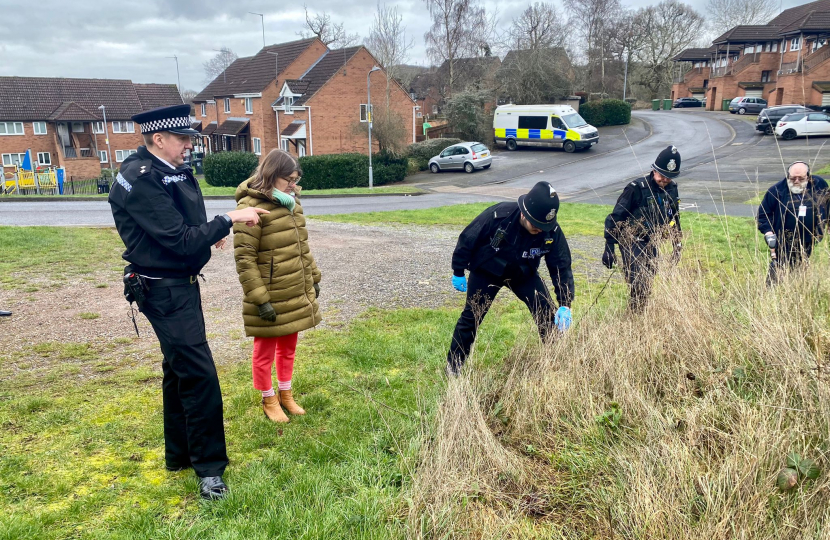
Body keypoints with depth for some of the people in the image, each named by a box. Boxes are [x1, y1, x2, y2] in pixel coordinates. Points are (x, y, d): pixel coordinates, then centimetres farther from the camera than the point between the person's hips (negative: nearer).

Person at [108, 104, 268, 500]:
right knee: (199, 374, -7)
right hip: (164, 290, -10)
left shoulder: (171, 171, 7)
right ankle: (209, 469, 5)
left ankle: (179, 455, 34)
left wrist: (210, 232, 0)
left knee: (178, 370, 18)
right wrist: (229, 220, -20)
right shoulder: (142, 179, -21)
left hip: (182, 283, 10)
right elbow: (180, 241, -23)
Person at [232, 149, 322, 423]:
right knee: (265, 351, 12)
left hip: (296, 294, 8)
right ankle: (269, 400, 30)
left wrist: (313, 278, 18)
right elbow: (244, 258, -20)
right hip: (270, 298, -7)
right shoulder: (250, 207, -18)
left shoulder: (291, 202, 8)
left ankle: (285, 394, 39)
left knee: (288, 347, 21)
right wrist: (260, 299, -21)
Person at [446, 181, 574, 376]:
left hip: (524, 274, 2)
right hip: (486, 272, -2)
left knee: (547, 314, -10)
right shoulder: (497, 216, -34)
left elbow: (562, 268, -17)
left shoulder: (552, 232, -26)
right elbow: (467, 239, -19)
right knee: (471, 317, 2)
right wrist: (458, 272, -9)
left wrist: (565, 305, -26)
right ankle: (453, 366, 19)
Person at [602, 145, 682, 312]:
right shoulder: (636, 188, -18)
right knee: (638, 284, -18)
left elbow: (674, 219, 17)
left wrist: (677, 246, 17)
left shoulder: (672, 189, 2)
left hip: (651, 243, 6)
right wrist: (609, 248, -17)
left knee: (648, 285, 9)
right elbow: (615, 218, -15)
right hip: (631, 242, -6)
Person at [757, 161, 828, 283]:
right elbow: (763, 213, -3)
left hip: (810, 245, 3)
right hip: (783, 245, -2)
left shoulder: (819, 186, 0)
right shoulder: (777, 190, -9)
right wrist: (768, 232, -15)